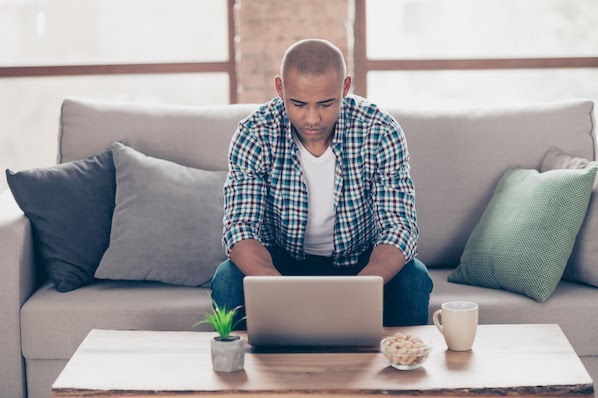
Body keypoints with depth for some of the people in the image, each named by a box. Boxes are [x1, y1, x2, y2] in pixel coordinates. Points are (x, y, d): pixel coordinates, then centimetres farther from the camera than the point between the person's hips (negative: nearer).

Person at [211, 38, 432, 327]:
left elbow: (399, 227, -23)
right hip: (281, 261, 0)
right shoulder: (253, 136, -19)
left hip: (360, 262, 0)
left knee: (413, 280, -28)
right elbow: (240, 226, -24)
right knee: (228, 280, -28)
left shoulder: (380, 132, -20)